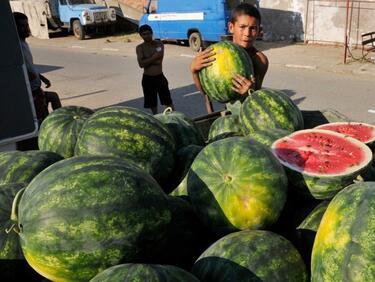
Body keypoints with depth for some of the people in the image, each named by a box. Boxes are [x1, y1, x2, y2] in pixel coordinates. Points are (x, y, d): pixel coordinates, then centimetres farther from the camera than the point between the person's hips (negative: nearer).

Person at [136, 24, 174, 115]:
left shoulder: (159, 44, -3)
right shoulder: (140, 48, -2)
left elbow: (159, 61, -16)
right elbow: (141, 64, -16)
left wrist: (147, 61, -13)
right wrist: (153, 58, -16)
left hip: (160, 77, -1)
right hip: (147, 79, 1)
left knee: (168, 101, 7)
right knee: (152, 102, 11)